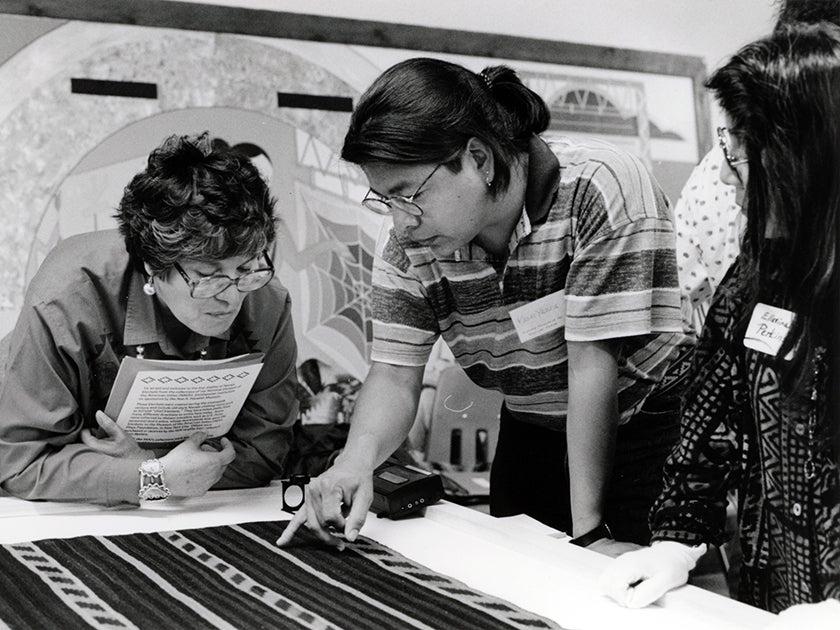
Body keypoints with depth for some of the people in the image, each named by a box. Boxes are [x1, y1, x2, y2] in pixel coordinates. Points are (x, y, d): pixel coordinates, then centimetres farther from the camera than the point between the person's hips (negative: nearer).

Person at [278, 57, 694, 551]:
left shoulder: (599, 190, -28)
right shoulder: (408, 240, -11)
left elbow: (593, 363, -29)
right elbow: (395, 375, -10)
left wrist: (589, 530, -26)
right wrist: (357, 459, -31)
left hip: (645, 419, -4)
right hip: (531, 432, 5)